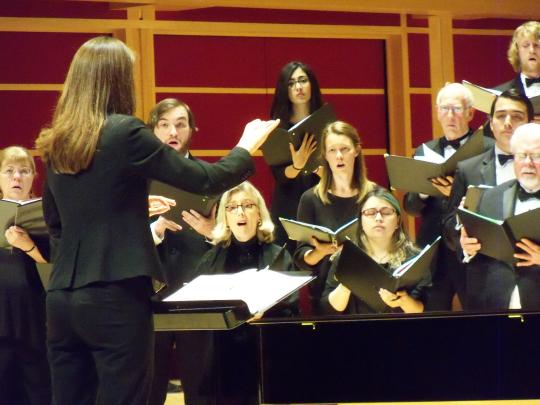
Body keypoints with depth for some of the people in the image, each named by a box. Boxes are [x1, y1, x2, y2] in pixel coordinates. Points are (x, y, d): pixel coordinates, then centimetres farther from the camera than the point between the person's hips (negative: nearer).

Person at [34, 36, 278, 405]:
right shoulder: (125, 132, -10)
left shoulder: (56, 143, 9)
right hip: (115, 296, -6)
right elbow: (204, 181, -5)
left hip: (62, 298, 6)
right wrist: (247, 147, 13)